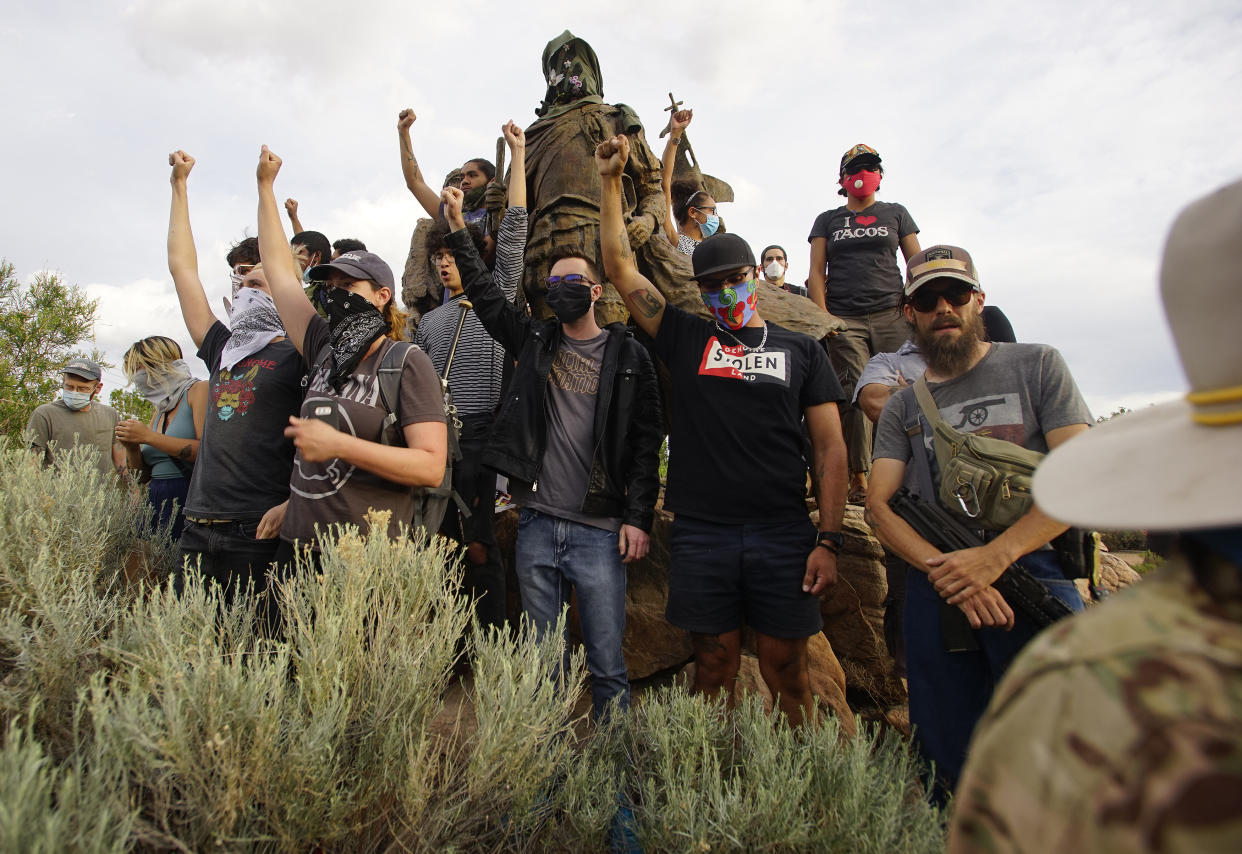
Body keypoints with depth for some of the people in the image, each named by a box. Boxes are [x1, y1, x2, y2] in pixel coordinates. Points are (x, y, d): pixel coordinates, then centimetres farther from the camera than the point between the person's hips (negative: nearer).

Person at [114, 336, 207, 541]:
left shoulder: (199, 390, -2)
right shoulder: (159, 410, 20)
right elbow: (143, 474, 22)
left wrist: (148, 436, -12)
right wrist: (131, 447, 3)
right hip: (155, 505, 7)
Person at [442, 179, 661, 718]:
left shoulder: (628, 357, 1)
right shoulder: (535, 341, 12)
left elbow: (645, 445, -3)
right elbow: (486, 296, 14)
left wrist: (638, 518, -9)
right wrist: (458, 230, 7)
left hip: (600, 531, -3)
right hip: (536, 527, 4)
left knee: (607, 667, 2)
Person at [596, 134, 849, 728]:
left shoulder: (799, 349, 9)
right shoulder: (685, 338, 9)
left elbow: (830, 447, 5)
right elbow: (620, 266, 8)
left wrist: (829, 540, -3)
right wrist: (611, 181, 4)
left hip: (783, 534, 0)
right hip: (701, 534, 0)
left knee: (785, 672, 8)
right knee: (715, 669, 10)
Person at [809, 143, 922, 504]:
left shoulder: (895, 213, 20)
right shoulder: (827, 220, 19)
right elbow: (817, 271, 10)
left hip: (891, 315, 1)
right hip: (844, 319, -1)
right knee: (855, 395, -12)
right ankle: (858, 477, -10)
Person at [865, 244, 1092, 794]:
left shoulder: (1036, 366, 8)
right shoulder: (903, 407, 14)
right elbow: (879, 505, 4)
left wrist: (995, 556, -15)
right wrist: (943, 569, -14)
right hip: (935, 589, 2)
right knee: (949, 760, 8)